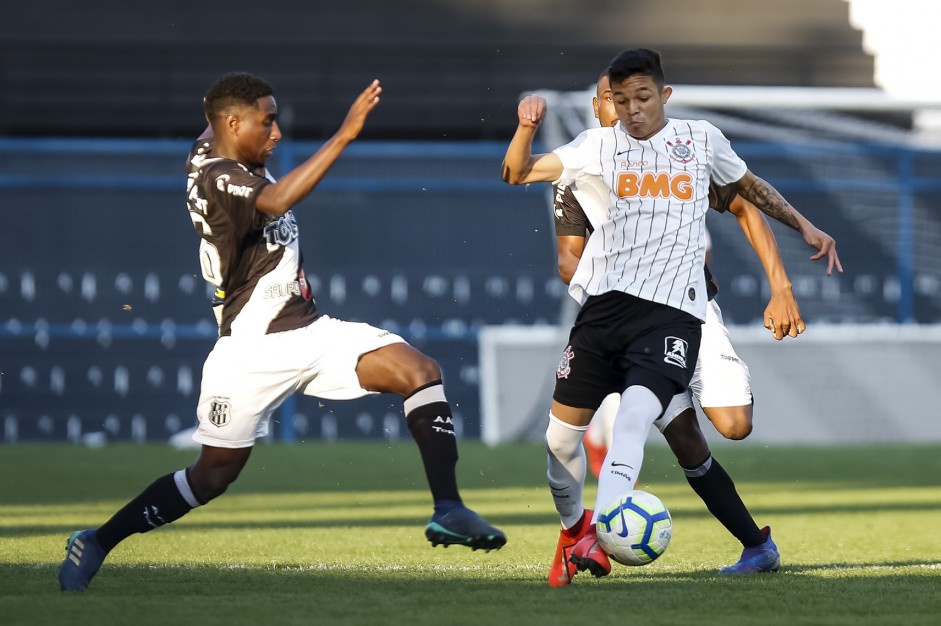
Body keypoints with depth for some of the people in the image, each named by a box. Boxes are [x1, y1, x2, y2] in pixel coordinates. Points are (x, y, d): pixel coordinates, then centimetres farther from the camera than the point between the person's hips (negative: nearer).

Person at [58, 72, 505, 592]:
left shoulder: (213, 148, 8)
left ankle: (447, 509, -14)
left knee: (420, 371, -10)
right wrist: (344, 135, -42)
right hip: (252, 350, -8)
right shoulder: (216, 179, -20)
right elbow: (276, 201, -41)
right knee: (215, 474, -1)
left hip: (311, 333, 8)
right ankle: (96, 543, 17)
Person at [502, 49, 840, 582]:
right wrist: (527, 127, -15)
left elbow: (749, 186, 27)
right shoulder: (600, 146, 7)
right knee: (561, 432, 2)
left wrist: (804, 226, 19)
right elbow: (517, 174, 3)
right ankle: (574, 526, 28)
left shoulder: (703, 139, 9)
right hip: (607, 299, 2)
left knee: (634, 417, -25)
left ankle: (599, 538, -36)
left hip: (673, 311, -2)